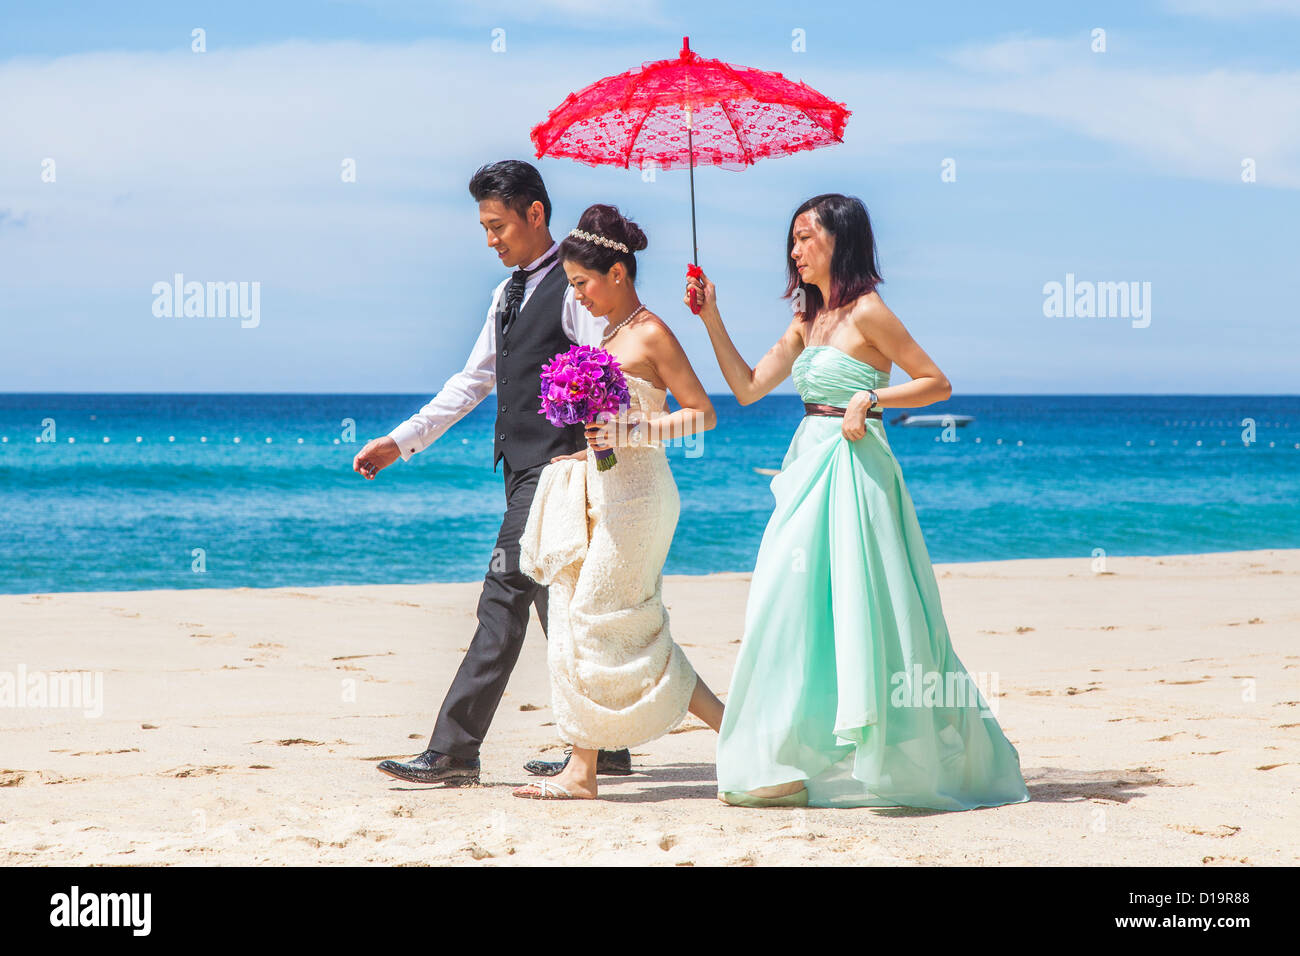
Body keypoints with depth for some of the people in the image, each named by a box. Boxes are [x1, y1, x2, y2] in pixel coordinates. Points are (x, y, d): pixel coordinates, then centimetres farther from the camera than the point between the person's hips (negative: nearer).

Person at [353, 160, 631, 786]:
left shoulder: (574, 286, -9)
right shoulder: (510, 292, 18)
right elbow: (473, 380, 24)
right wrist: (402, 440, 20)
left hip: (555, 467, -9)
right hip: (524, 469, 9)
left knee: (505, 598, -11)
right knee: (560, 607, 9)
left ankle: (453, 751, -12)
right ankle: (605, 748, 14)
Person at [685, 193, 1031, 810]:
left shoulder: (866, 312, -7)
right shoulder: (808, 321, 16)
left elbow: (936, 383, -7)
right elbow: (747, 387, 14)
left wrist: (870, 399, -18)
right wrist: (711, 319, 10)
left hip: (852, 469, -9)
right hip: (810, 469, 9)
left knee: (845, 609, -6)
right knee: (799, 612, 6)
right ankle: (790, 760, 9)